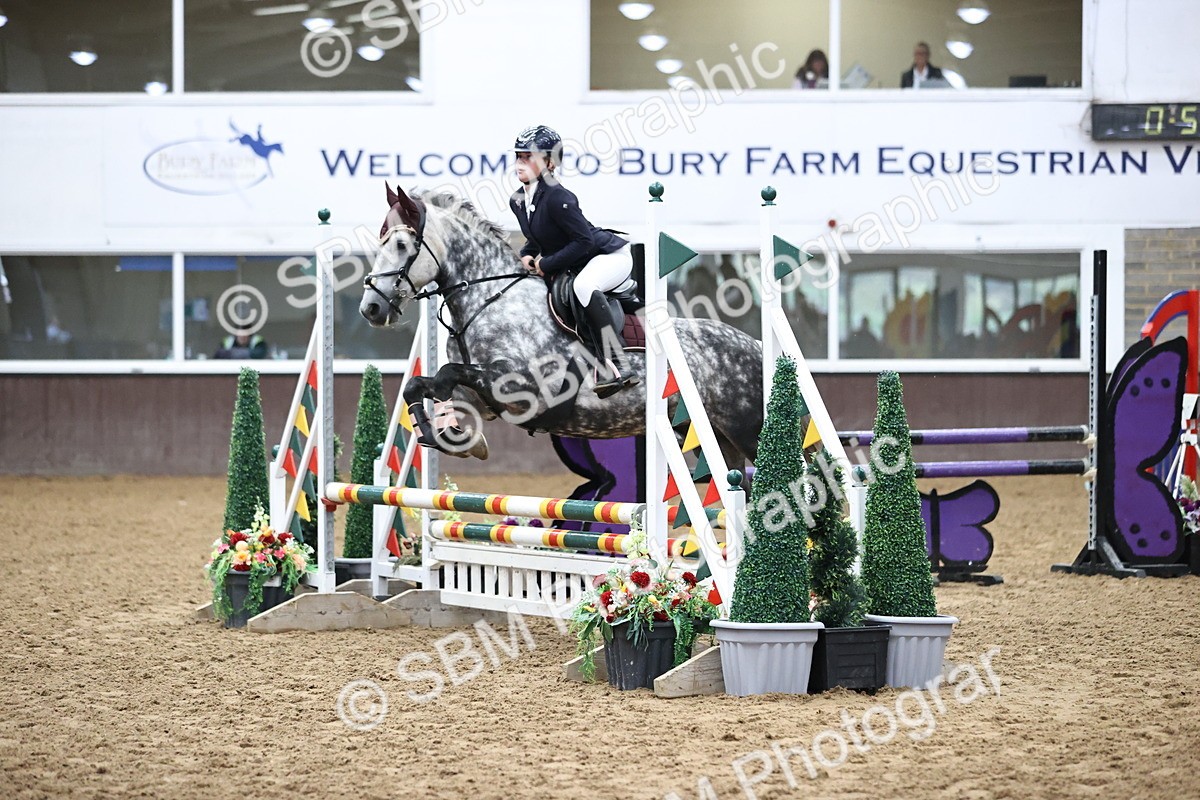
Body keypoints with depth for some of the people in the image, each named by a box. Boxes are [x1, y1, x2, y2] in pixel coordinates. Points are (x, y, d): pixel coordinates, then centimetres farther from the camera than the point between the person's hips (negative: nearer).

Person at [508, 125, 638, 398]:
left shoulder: (557, 197, -26)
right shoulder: (518, 202, 2)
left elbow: (584, 239, -28)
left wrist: (547, 264, -23)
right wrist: (528, 254, -3)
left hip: (610, 254, -11)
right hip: (576, 267, 11)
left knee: (583, 286, -41)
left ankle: (617, 367, -43)